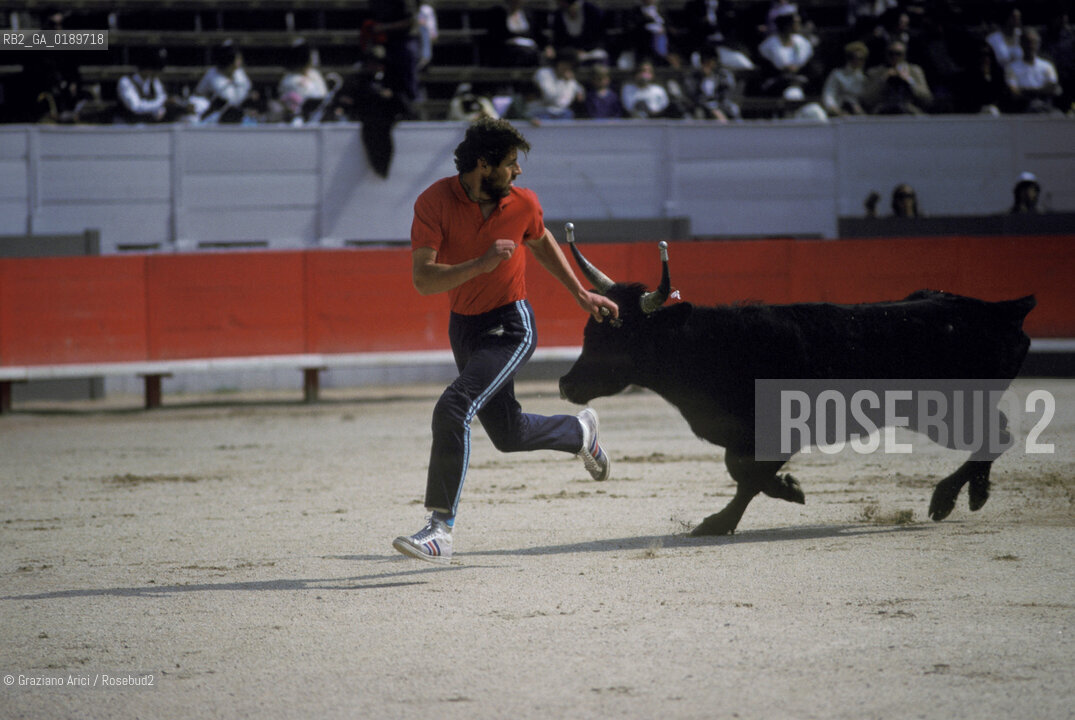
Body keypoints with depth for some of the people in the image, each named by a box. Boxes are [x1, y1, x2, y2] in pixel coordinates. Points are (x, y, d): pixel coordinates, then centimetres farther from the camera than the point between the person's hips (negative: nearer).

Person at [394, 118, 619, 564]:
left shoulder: (523, 203, -10)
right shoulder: (434, 203, -16)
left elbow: (542, 243, 14)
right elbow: (422, 279, -22)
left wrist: (581, 295, 18)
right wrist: (481, 264, -34)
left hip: (510, 328, -3)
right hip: (463, 326, 3)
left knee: (453, 409, -24)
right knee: (507, 434, 18)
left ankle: (441, 529, -22)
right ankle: (580, 432, 50)